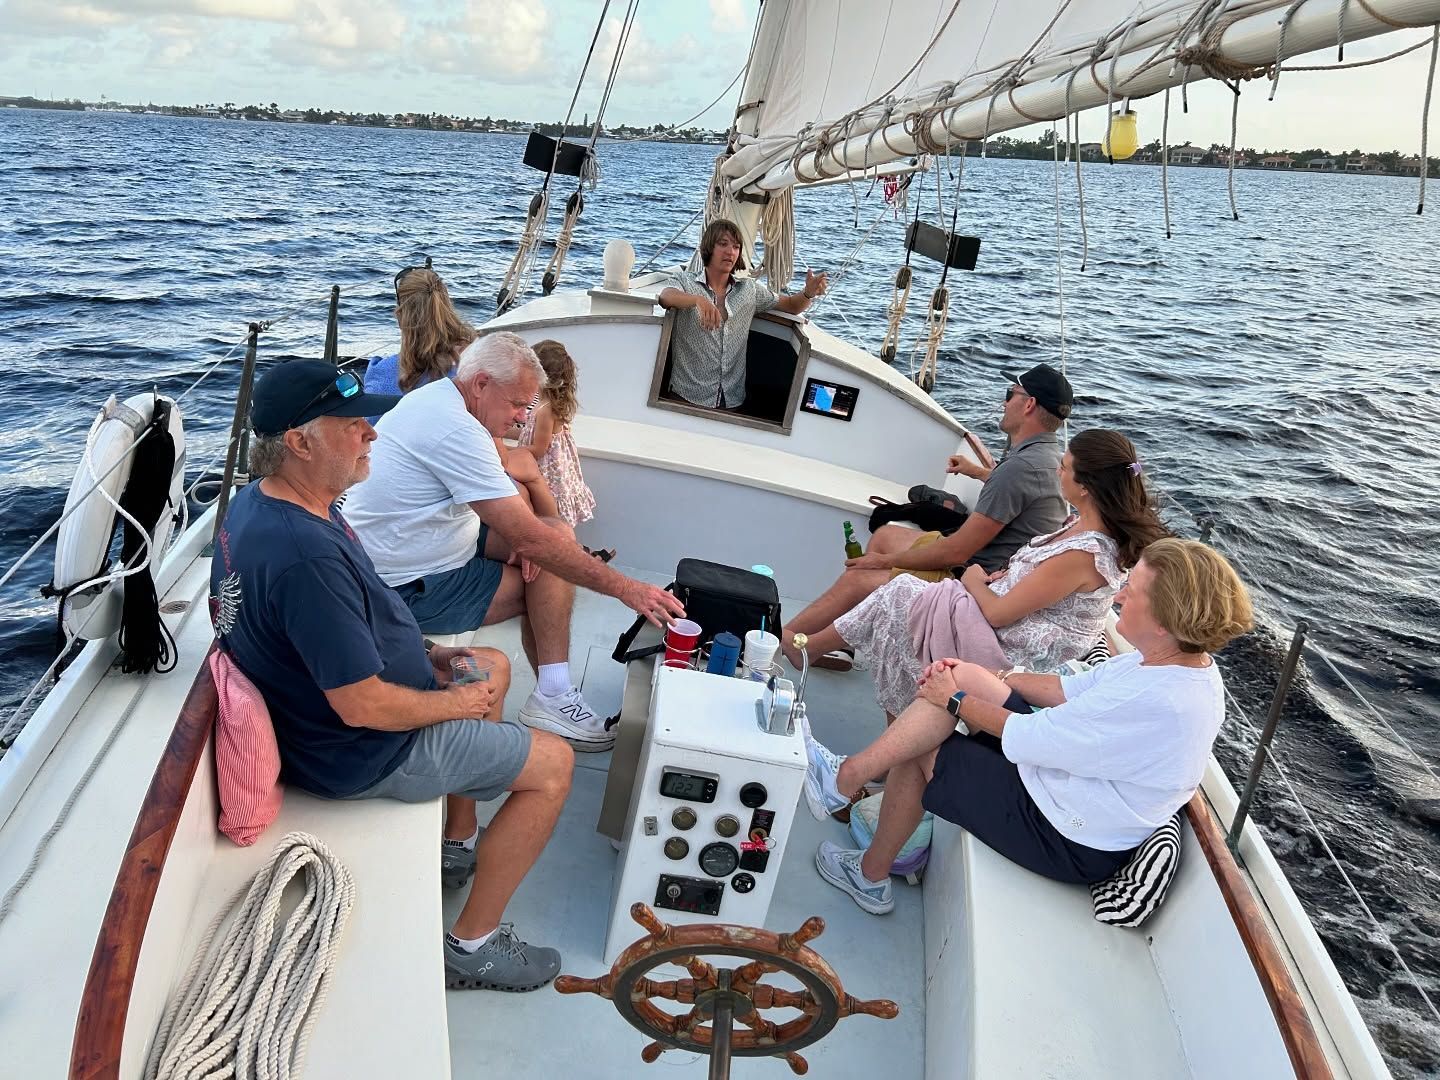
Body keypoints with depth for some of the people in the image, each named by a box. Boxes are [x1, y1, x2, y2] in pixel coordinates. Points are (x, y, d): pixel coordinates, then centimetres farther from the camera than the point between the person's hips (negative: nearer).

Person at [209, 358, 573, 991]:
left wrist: (420, 654, 6)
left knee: (493, 666, 26)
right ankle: (471, 945, 10)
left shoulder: (257, 503, -2)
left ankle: (459, 846, 37)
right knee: (554, 763, -2)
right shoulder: (305, 554, -36)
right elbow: (365, 707, -31)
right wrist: (456, 703, -14)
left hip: (318, 710, 10)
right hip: (360, 754, -10)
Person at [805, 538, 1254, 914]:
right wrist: (986, 676, 4)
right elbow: (1072, 688, 7)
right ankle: (850, 776, -1)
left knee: (917, 754, 0)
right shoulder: (1187, 661, -3)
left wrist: (955, 700, -10)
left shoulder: (1157, 702, -33)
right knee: (962, 676, -5)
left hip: (1067, 841, -9)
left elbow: (1026, 739, -24)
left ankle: (870, 875, 22)